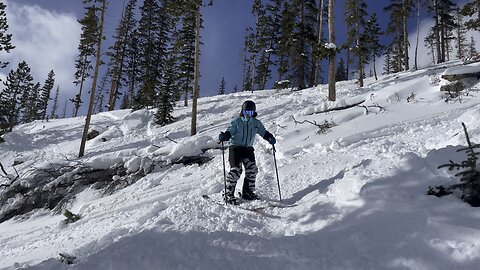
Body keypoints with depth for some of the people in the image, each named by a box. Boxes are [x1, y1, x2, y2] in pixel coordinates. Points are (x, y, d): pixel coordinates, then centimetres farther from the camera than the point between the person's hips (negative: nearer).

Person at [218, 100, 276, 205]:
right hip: (235, 148, -4)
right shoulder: (236, 122, -2)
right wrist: (223, 136, -30)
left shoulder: (256, 123, 9)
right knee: (236, 170, -15)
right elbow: (229, 132, -8)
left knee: (252, 169, -5)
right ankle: (229, 194, -8)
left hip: (248, 149, 4)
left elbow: (263, 132, 9)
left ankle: (247, 192, 10)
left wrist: (270, 138, -12)